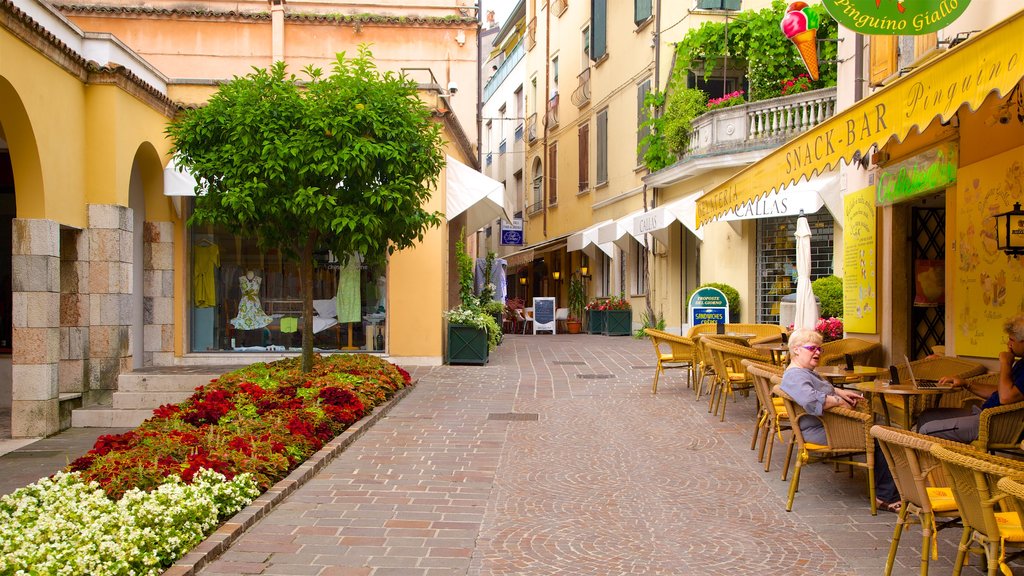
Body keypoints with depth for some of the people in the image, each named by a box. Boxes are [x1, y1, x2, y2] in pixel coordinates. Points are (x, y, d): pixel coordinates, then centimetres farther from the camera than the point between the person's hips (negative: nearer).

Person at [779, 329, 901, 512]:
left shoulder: (807, 372, 19)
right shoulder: (795, 376, -17)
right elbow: (812, 401, -33)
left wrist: (841, 392, 18)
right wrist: (839, 401, -18)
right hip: (821, 430, -11)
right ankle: (887, 496, -6)